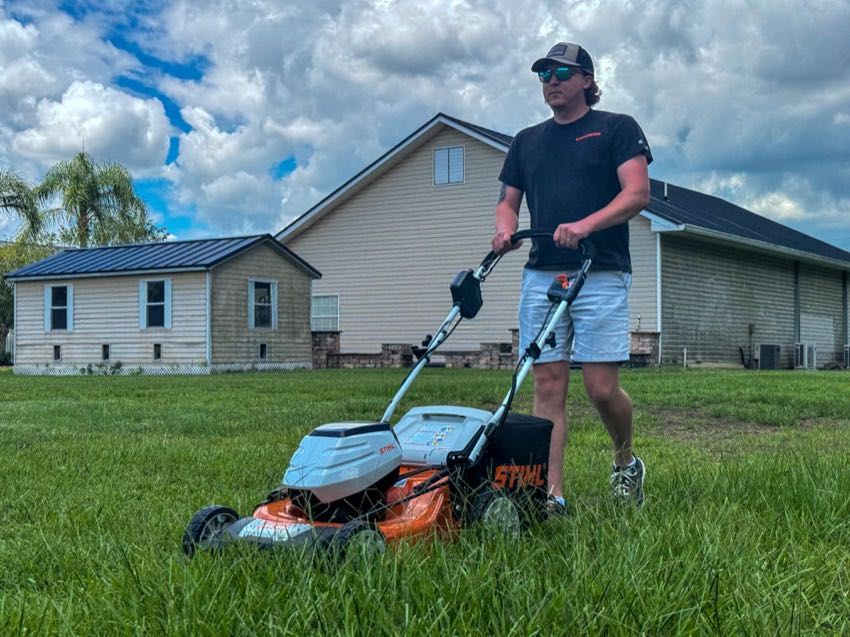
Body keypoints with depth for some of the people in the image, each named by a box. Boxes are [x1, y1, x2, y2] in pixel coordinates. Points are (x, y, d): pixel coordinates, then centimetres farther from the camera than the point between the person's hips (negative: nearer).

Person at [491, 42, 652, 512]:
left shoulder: (617, 129, 7)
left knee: (602, 387, -8)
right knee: (547, 385, -2)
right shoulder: (527, 141, 21)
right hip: (540, 275, 4)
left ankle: (626, 462, 21)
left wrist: (585, 225, -20)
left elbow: (637, 194, -5)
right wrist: (506, 227, -2)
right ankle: (551, 493, -1)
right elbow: (508, 200, 23)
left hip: (600, 275, -4)